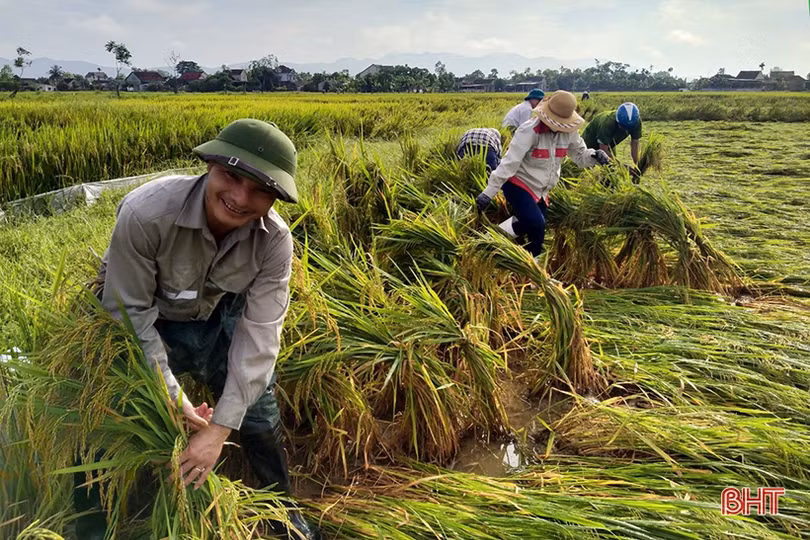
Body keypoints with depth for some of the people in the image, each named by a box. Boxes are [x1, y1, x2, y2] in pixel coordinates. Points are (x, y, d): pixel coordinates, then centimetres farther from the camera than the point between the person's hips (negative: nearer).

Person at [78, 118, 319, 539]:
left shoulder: (275, 241, -29)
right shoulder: (146, 213, -37)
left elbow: (258, 335, -25)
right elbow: (129, 313, -26)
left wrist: (220, 427, -26)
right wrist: (172, 396, -22)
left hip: (219, 319, 2)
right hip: (143, 321, -2)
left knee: (260, 419, 11)